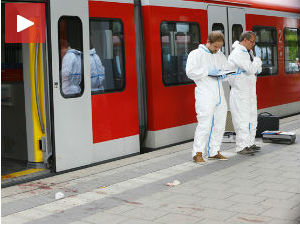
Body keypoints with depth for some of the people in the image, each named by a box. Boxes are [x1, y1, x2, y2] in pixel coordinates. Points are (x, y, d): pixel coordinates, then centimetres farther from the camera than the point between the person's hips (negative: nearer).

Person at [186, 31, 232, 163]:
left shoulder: (220, 56, 19)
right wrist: (207, 72, -17)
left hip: (219, 95, 7)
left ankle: (213, 152, 19)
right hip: (205, 95, -7)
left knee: (219, 124, 9)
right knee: (205, 123, -13)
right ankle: (197, 153, -5)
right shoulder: (196, 54, -2)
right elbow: (190, 72, -12)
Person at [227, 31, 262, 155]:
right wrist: (258, 57, -10)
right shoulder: (237, 53, -15)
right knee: (242, 119, -9)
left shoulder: (248, 52, 16)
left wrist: (257, 68, -1)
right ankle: (241, 146, -6)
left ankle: (250, 143, 22)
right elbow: (251, 69, -21)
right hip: (240, 91, -10)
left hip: (250, 90, 10)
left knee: (252, 117, 13)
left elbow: (257, 70, 21)